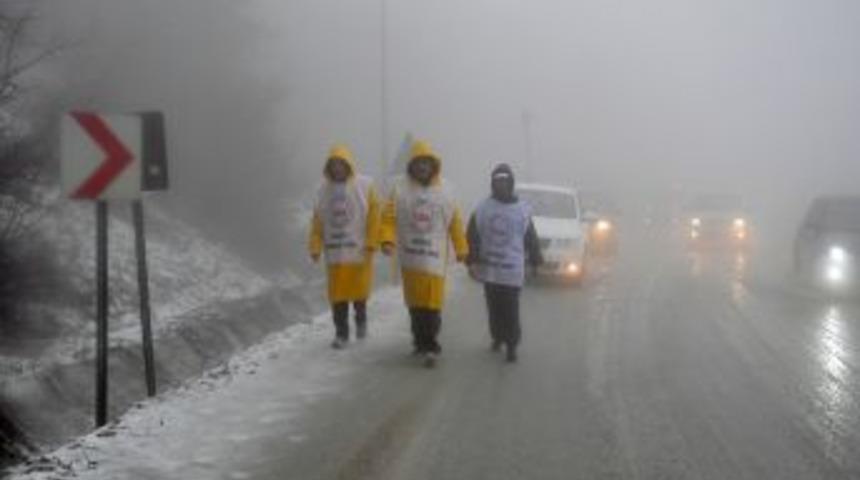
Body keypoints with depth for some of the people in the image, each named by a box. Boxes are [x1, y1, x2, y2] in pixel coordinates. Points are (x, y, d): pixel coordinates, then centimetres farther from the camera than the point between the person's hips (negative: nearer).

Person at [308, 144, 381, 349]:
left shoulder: (364, 186, -3)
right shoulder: (324, 190, 6)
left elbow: (374, 217, -6)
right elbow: (317, 222, 6)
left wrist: (372, 244, -12)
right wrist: (315, 247, -1)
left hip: (359, 250, -2)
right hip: (334, 252, 2)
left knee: (359, 290, 5)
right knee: (337, 294, 2)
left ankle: (361, 319, 34)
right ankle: (341, 333, 12)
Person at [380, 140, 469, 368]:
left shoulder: (444, 189, 1)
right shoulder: (400, 187, -1)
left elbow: (455, 222, 6)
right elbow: (389, 217, -5)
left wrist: (461, 249, 8)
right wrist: (388, 239, -21)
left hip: (435, 256, -1)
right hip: (409, 255, 1)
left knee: (433, 303, -8)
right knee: (414, 302, 12)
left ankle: (429, 346, -7)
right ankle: (421, 341, 26)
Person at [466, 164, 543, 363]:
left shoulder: (522, 210, 3)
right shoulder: (482, 209, 3)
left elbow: (531, 239, 7)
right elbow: (472, 237, 2)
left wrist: (536, 261, 9)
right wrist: (472, 261, -5)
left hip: (512, 270, -2)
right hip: (489, 268, 2)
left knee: (511, 311, -4)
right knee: (494, 309, 11)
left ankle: (511, 346, 1)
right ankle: (497, 338, 28)